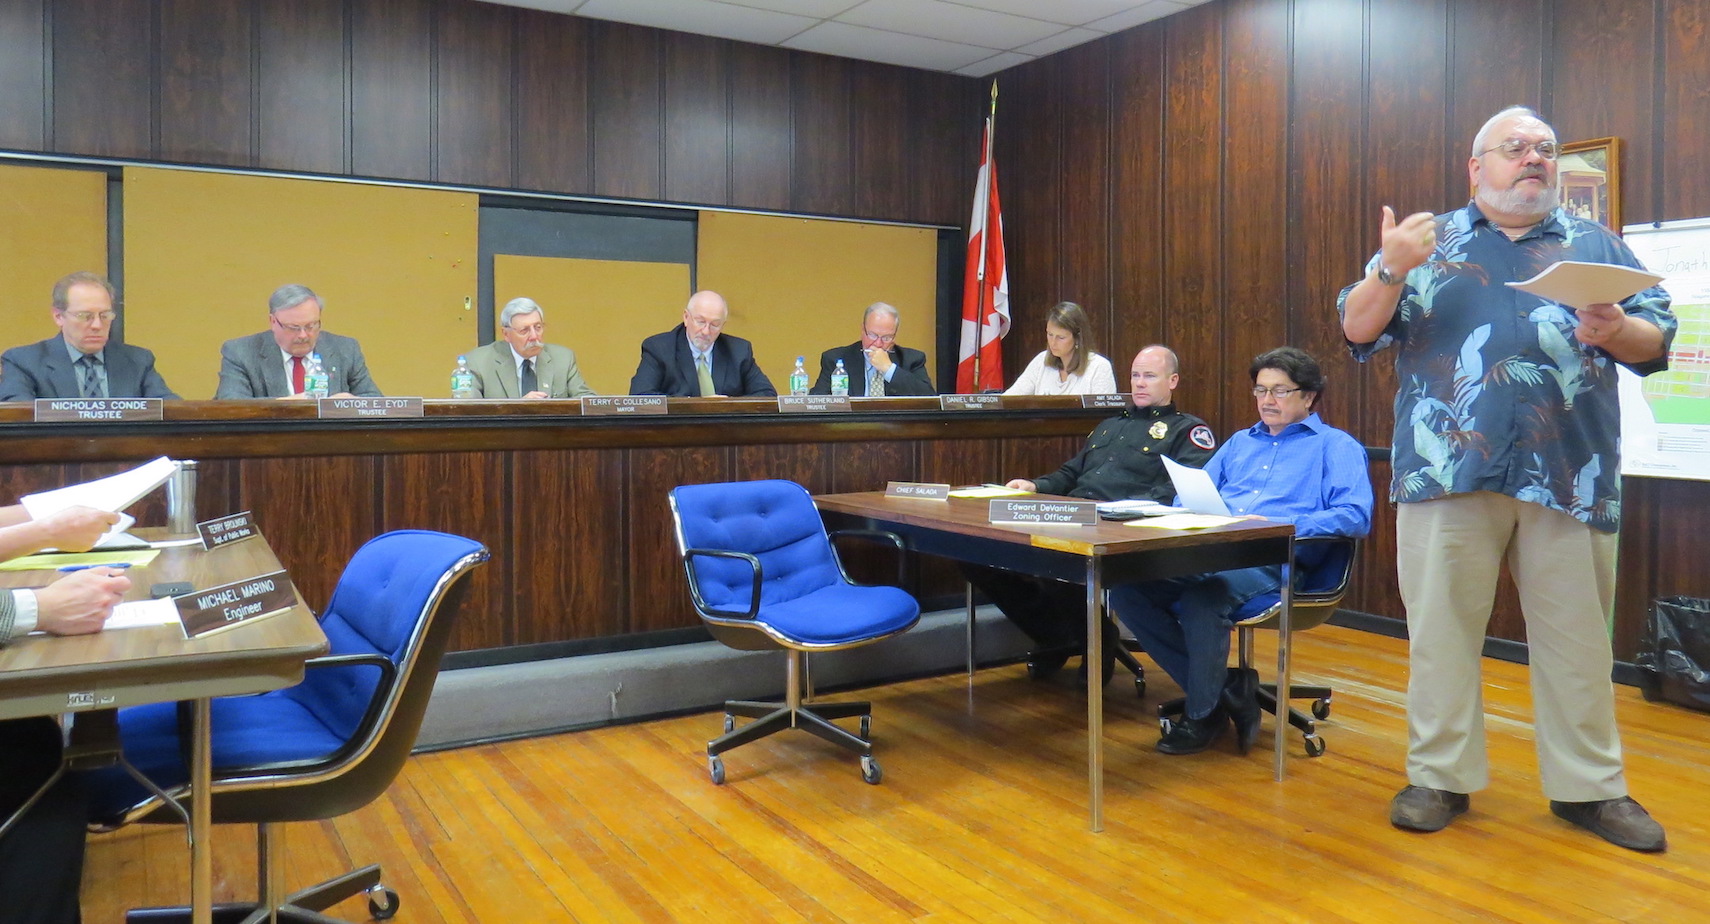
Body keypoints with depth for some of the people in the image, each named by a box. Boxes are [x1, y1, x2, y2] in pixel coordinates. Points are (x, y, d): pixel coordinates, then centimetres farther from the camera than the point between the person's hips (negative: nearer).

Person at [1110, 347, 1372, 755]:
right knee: (1127, 590, -21)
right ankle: (1223, 686, -8)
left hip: (1275, 560, -6)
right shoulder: (1240, 442, 32)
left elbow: (1356, 516, -5)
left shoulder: (1335, 446, 11)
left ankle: (1204, 713, -13)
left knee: (1205, 597, -38)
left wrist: (1279, 526, -16)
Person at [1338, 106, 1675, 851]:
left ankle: (1589, 786, 19)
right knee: (1442, 628, 3)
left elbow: (1658, 341, 12)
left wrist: (1617, 330, -11)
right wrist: (1391, 270, -15)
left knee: (1577, 636, 7)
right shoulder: (1427, 242, 11)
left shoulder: (1597, 244, 16)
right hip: (1448, 471, -1)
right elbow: (1358, 332, 4)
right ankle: (1440, 776, 14)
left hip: (1569, 475, 2)